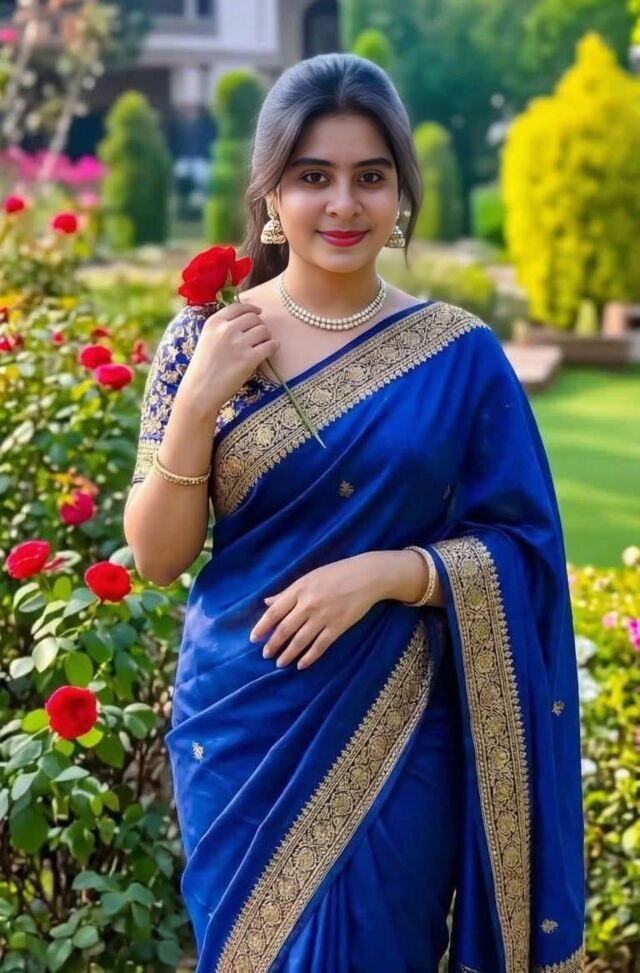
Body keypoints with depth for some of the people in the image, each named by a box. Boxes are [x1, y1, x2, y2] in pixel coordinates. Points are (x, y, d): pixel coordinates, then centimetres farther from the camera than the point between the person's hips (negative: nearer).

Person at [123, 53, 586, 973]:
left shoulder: (458, 353, -7)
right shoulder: (206, 337, -5)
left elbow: (523, 549, -5)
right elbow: (156, 556, -6)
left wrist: (386, 570, -21)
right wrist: (197, 400, -19)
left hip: (394, 736, -1)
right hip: (237, 726, 1)